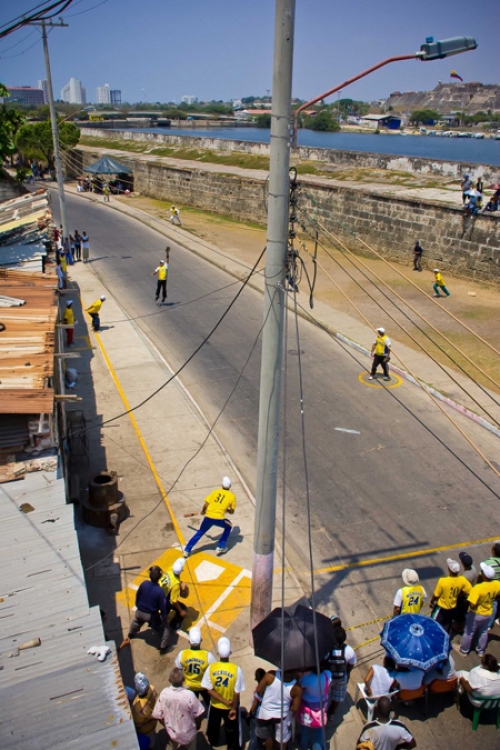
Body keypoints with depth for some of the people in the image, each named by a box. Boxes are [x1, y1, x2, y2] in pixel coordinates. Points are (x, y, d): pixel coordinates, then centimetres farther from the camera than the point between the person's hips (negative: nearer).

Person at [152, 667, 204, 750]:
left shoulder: (164, 693, -25)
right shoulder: (189, 695, -32)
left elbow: (158, 715, -12)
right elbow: (199, 714, -18)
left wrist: (167, 725, 8)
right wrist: (198, 725, 5)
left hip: (172, 734, 2)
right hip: (188, 734, -2)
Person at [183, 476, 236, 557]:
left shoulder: (215, 492, 13)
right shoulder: (232, 496, 8)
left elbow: (205, 504, 9)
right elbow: (232, 511, 14)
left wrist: (203, 511, 30)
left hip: (208, 517, 2)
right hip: (218, 519, -2)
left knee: (200, 533, 23)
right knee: (228, 526, 28)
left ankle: (187, 550, 20)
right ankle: (221, 547, 23)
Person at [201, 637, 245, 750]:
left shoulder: (211, 667, -22)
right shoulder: (236, 669, -26)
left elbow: (209, 689, -17)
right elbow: (237, 692, -19)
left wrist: (225, 701, -13)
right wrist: (234, 708, -5)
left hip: (215, 705, 2)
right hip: (231, 706, -2)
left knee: (214, 726, 32)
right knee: (231, 729, 24)